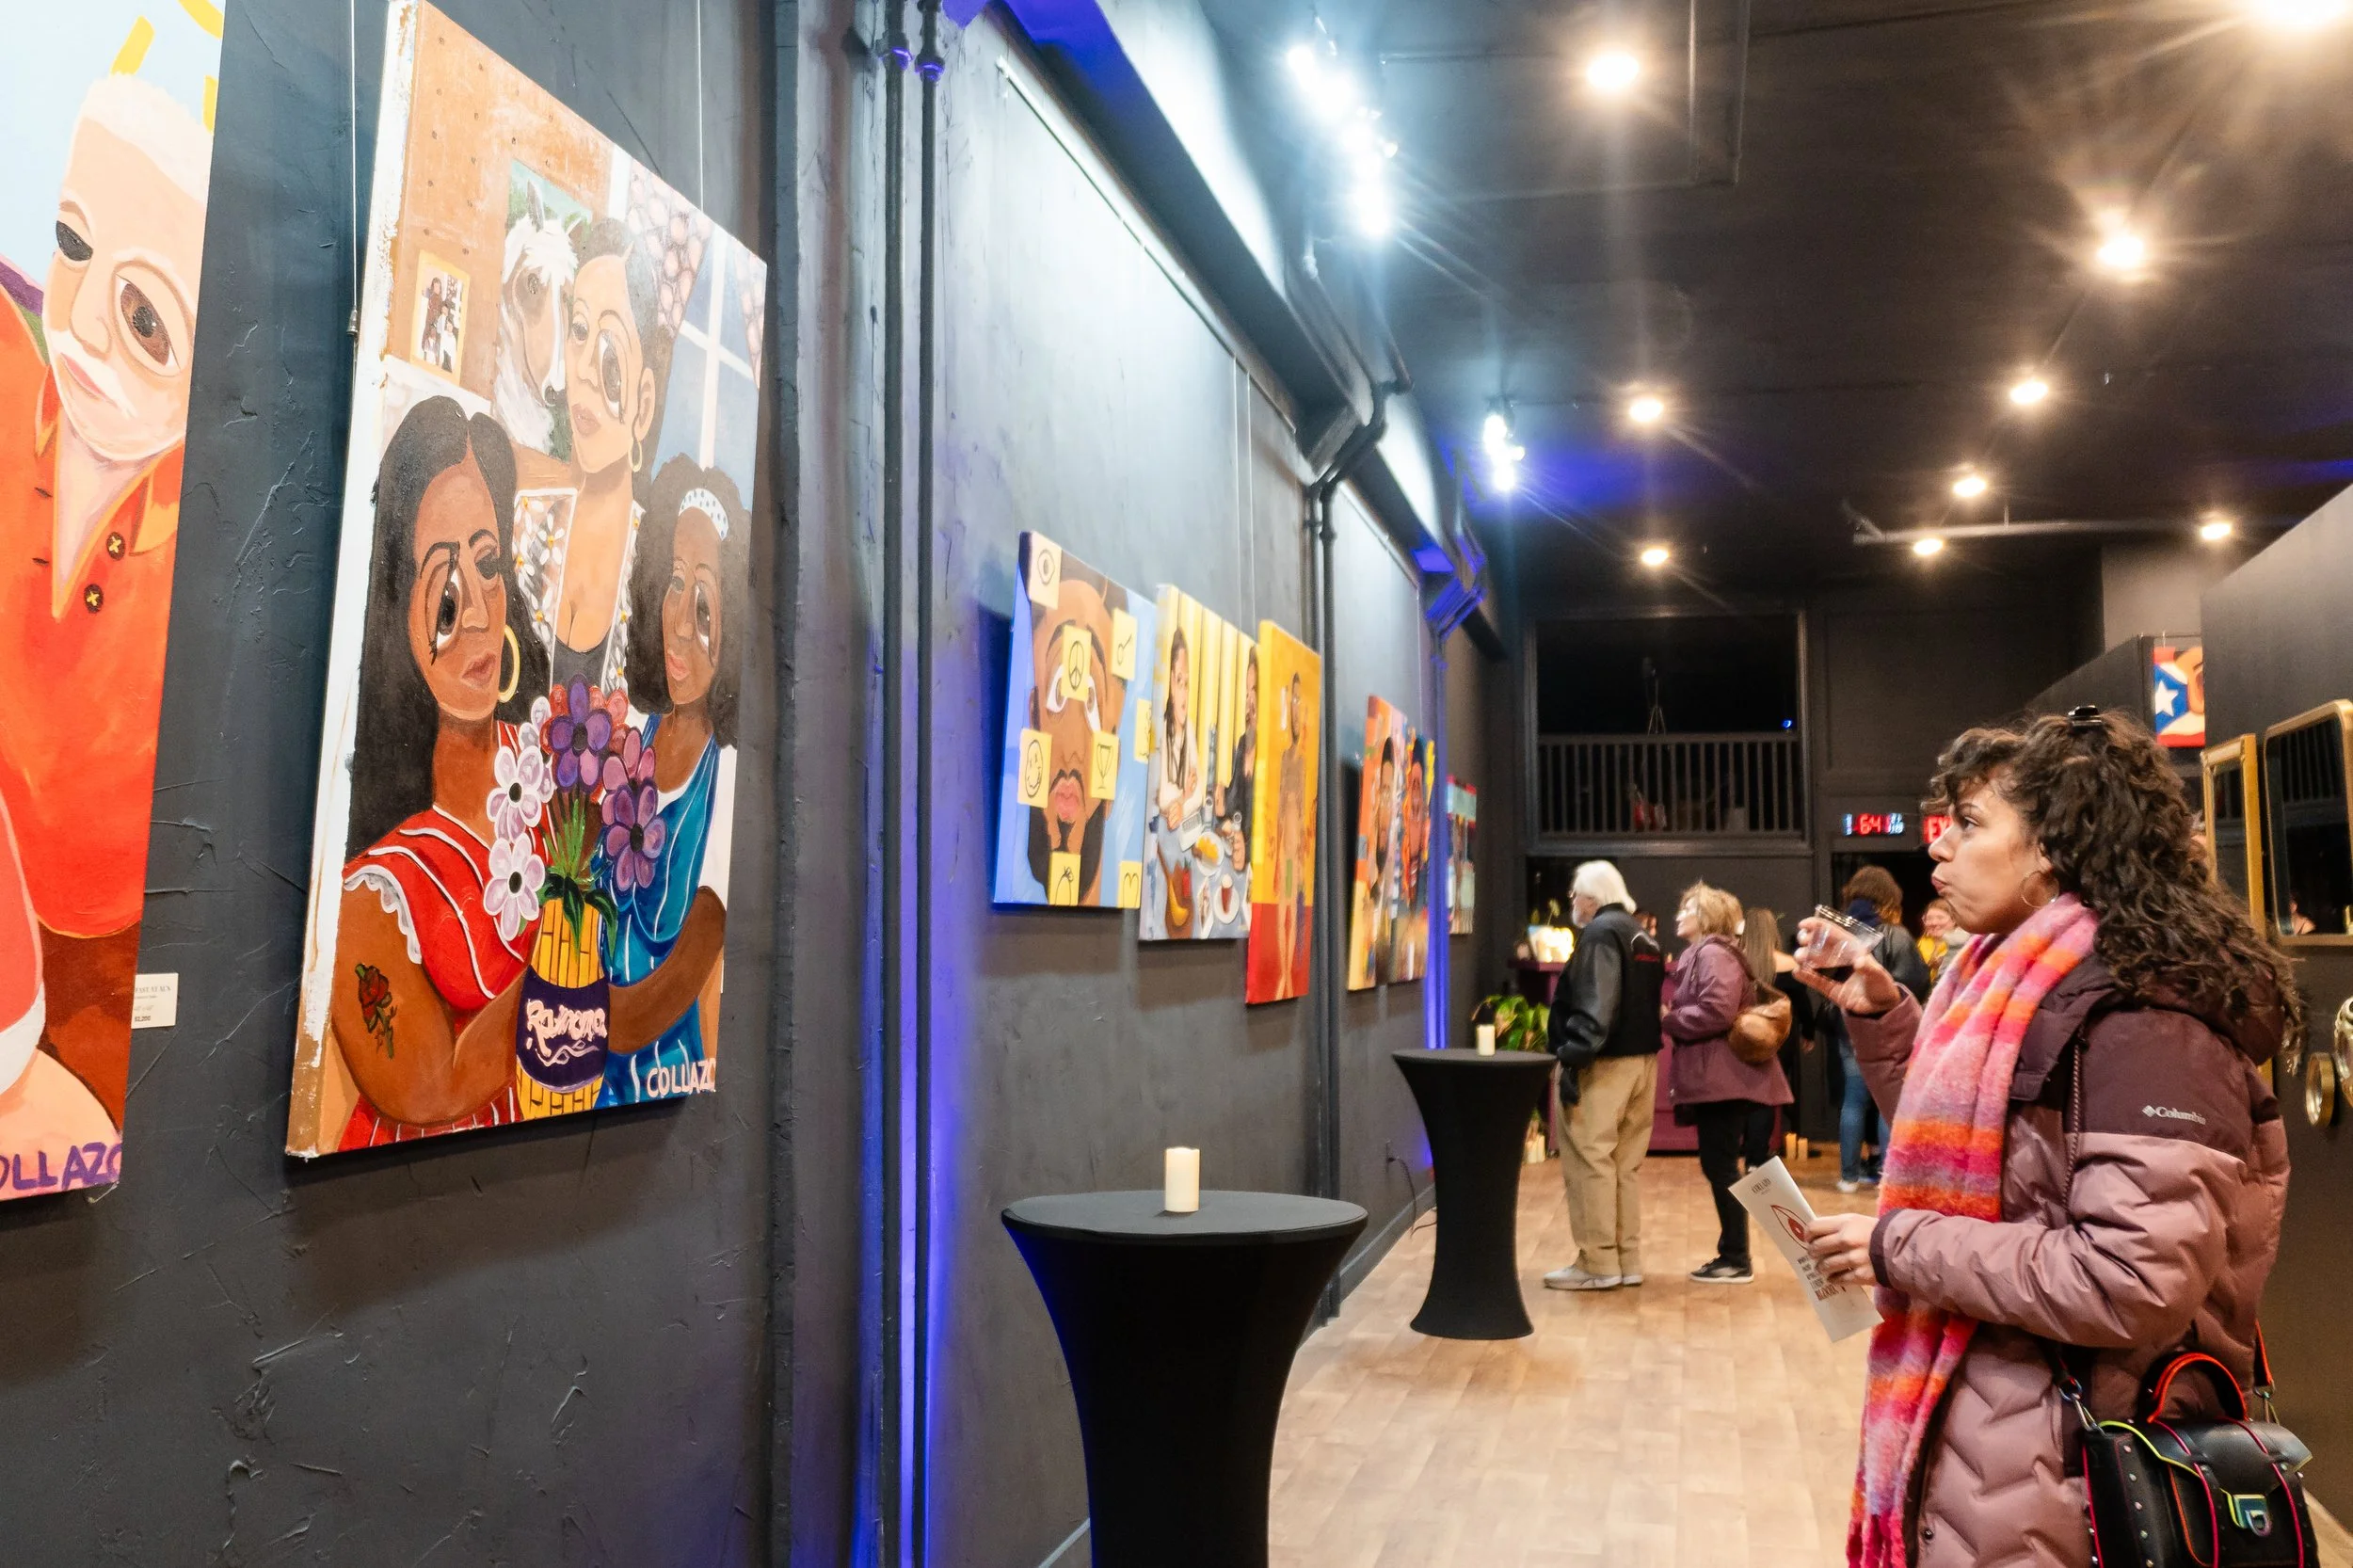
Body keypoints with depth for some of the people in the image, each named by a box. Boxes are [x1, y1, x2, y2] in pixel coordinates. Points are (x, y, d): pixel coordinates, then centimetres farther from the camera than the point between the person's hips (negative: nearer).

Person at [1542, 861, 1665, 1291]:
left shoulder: (1600, 932, -12)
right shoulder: (1643, 937, 18)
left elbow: (1594, 1005, -22)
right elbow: (1648, 1003, 18)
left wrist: (1573, 1060, -24)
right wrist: (1642, 1050, 16)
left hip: (1604, 1064, -10)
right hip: (1642, 1061, 10)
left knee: (1589, 1162, -5)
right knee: (1626, 1164, 13)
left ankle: (1598, 1264, -3)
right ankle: (1627, 1262, 17)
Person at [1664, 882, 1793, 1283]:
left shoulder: (1714, 953, -12)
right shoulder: (1700, 954, 20)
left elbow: (1716, 1010, -24)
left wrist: (1667, 1022, -14)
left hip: (1722, 1076, -10)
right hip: (1716, 1074, 10)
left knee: (1720, 1165, -5)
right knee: (1721, 1165, 11)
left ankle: (1736, 1259, 0)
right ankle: (1732, 1254, 15)